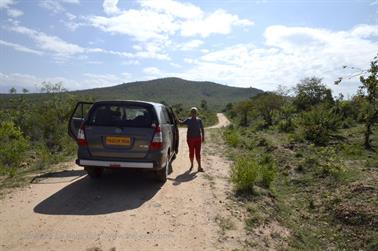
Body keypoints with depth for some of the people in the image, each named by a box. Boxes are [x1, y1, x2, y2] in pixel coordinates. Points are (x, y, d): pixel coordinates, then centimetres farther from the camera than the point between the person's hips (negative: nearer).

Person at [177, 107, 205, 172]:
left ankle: (199, 167, 2)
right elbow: (181, 122, -6)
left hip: (198, 138, 0)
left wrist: (203, 137, 3)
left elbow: (202, 129, 6)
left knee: (198, 152, -1)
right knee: (191, 152, 9)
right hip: (190, 138, 0)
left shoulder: (199, 120, 3)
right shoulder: (188, 120, 2)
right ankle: (191, 165, 26)